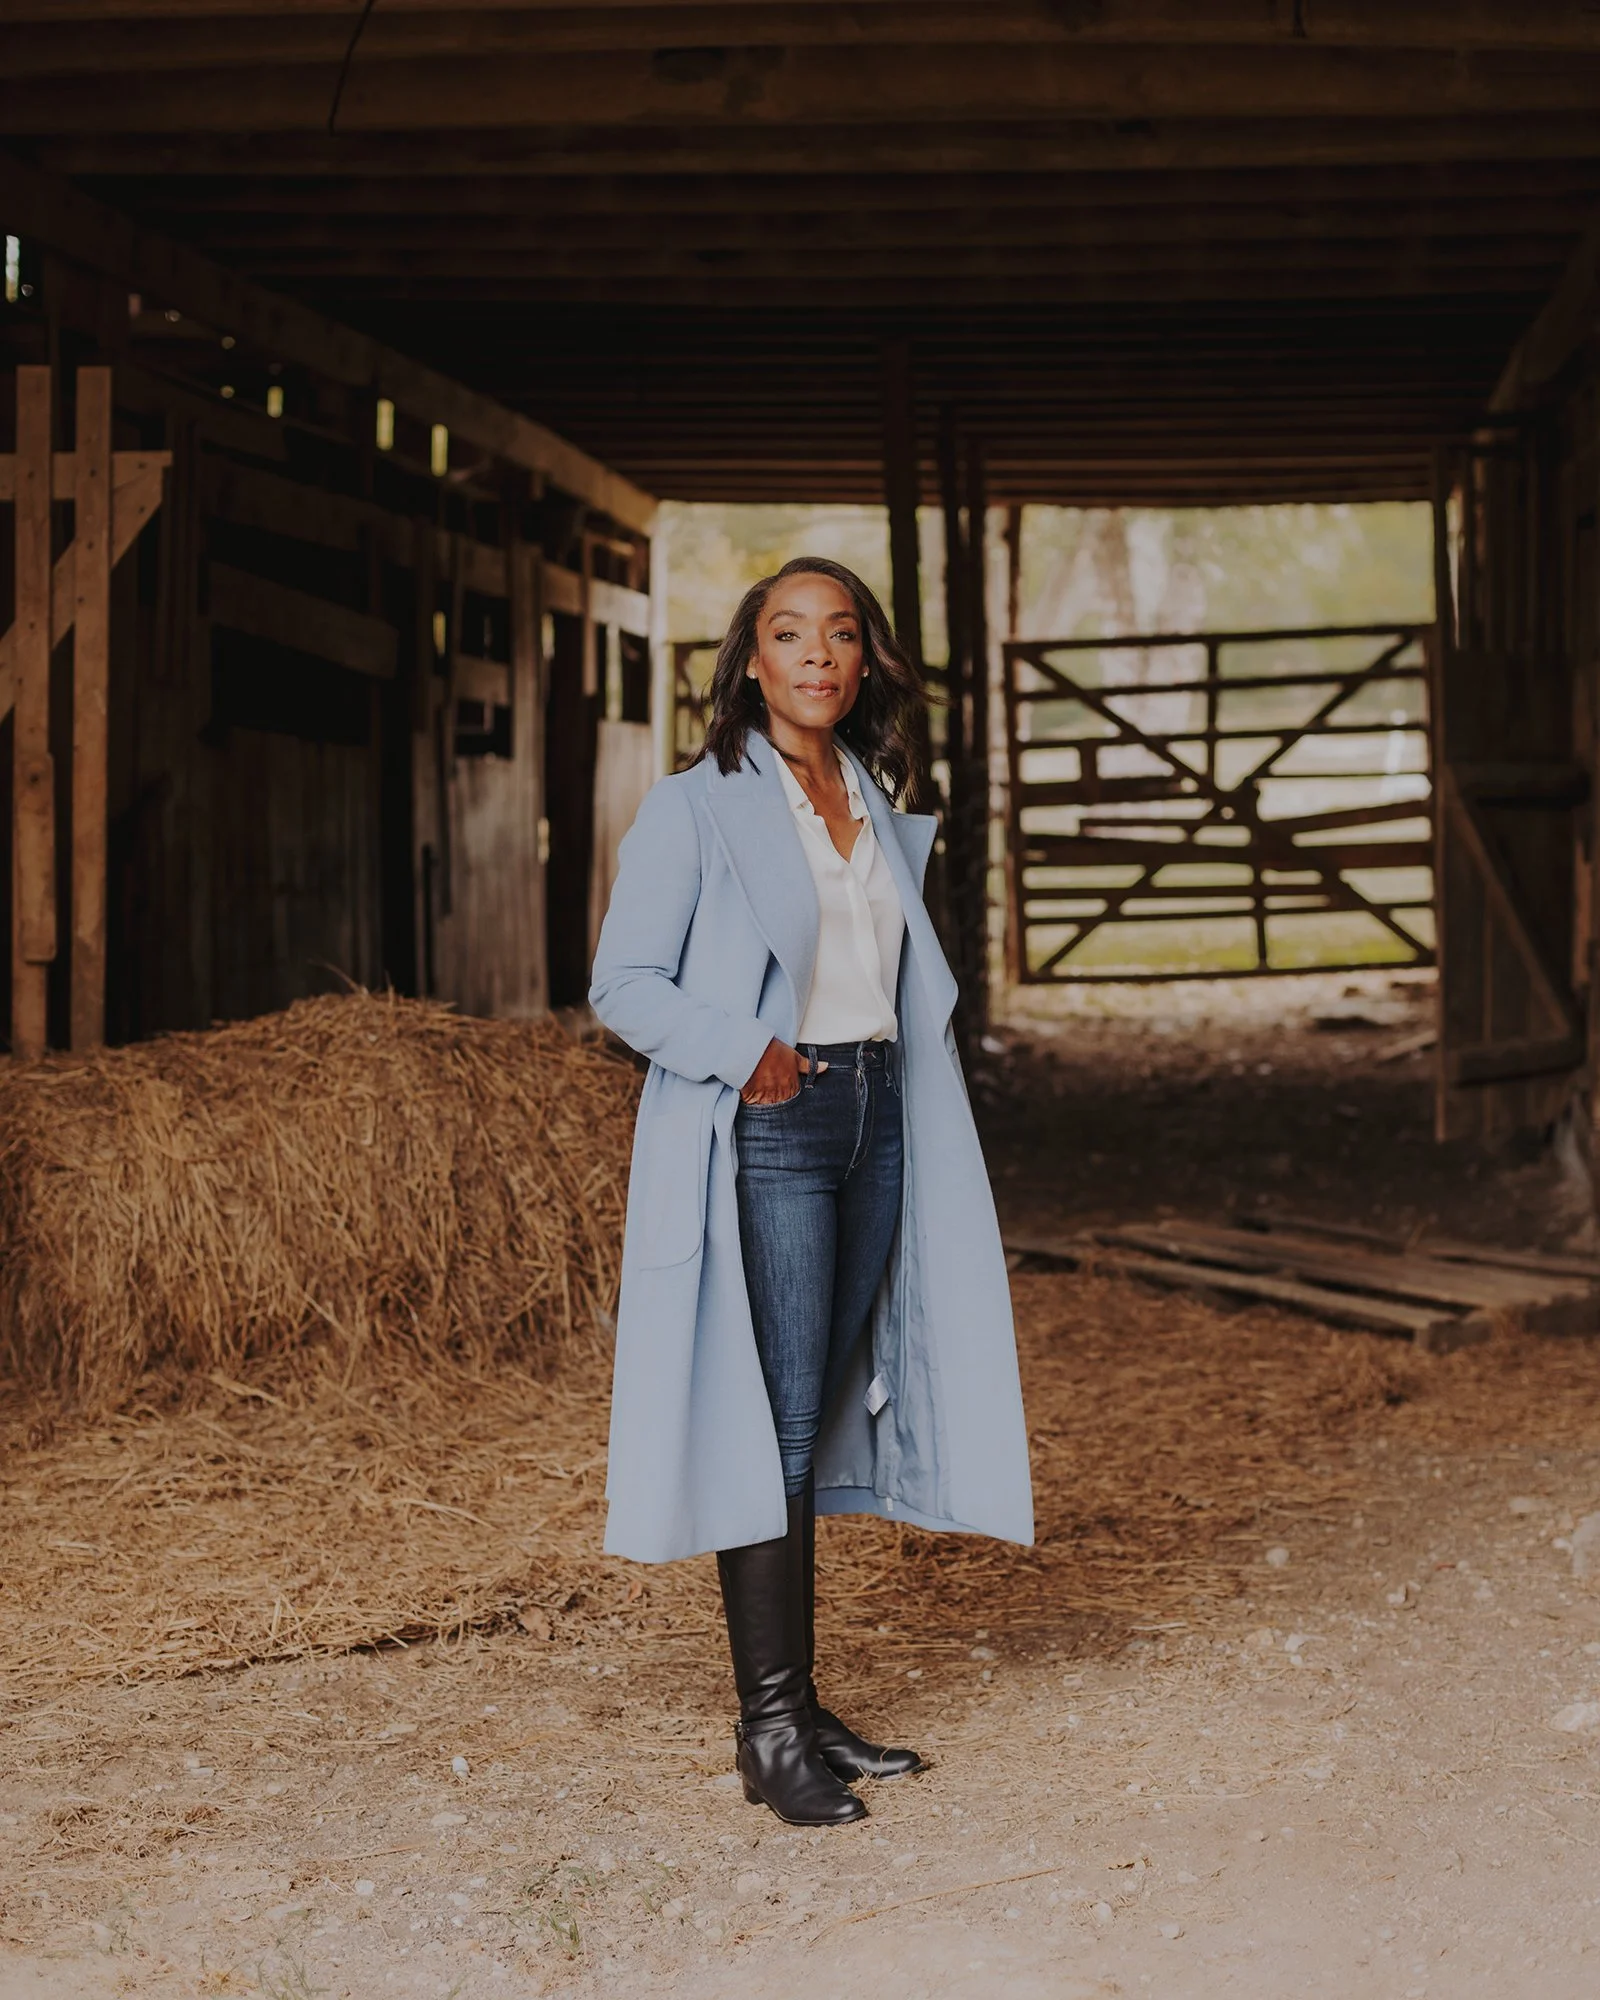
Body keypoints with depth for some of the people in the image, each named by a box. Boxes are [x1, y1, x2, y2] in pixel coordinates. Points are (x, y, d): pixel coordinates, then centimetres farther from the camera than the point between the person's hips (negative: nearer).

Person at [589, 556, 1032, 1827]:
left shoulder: (882, 810, 15)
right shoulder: (697, 809, -4)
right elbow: (625, 982, -8)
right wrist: (741, 1050, -20)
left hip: (875, 1119, 7)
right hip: (768, 1134, -6)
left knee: (829, 1419, 9)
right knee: (774, 1424, -8)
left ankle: (800, 1707, 16)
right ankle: (770, 1729, -3)